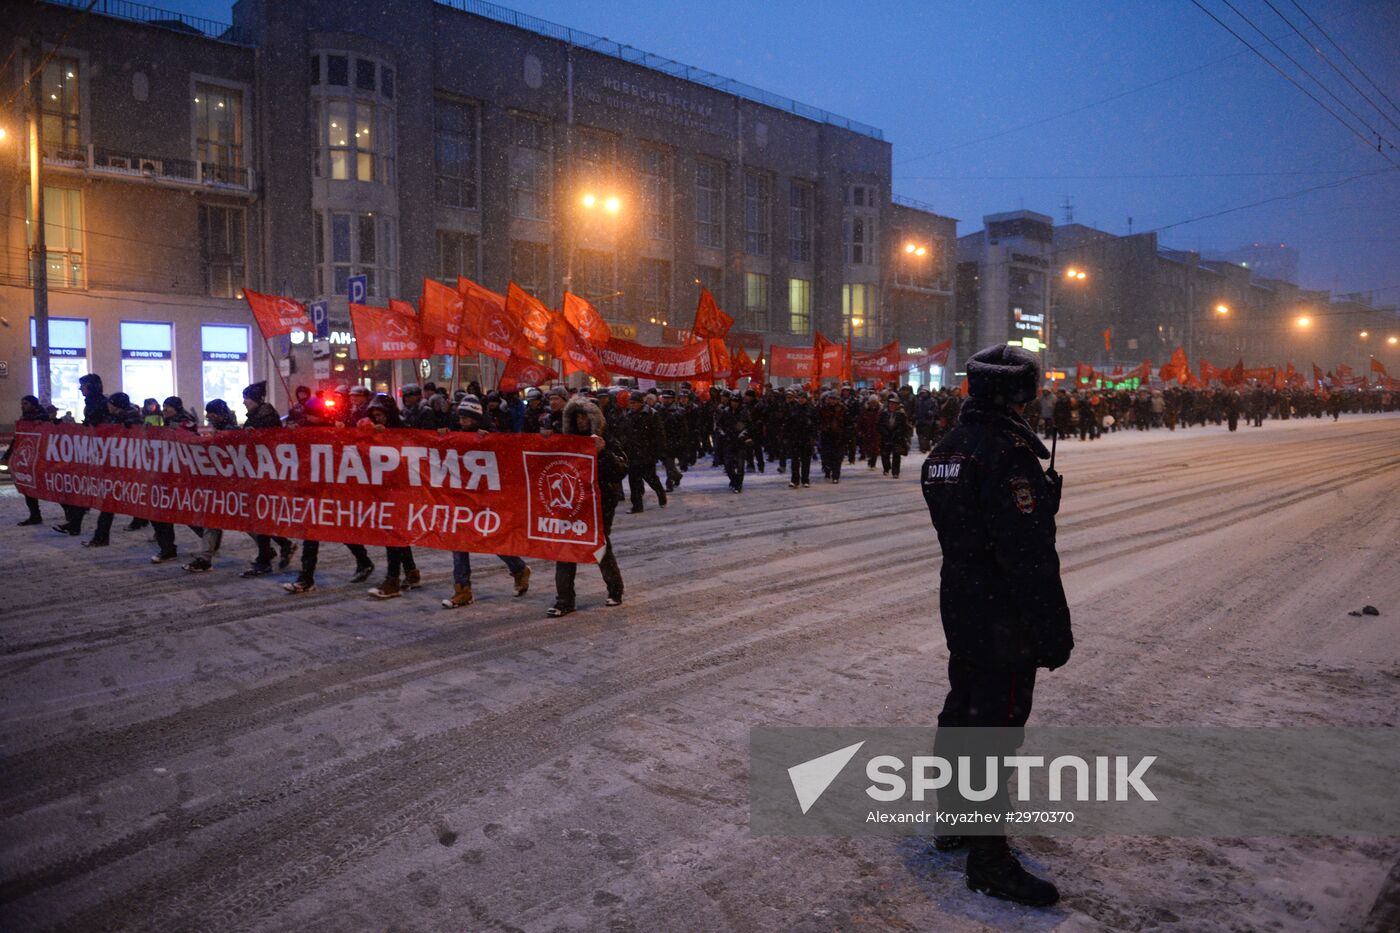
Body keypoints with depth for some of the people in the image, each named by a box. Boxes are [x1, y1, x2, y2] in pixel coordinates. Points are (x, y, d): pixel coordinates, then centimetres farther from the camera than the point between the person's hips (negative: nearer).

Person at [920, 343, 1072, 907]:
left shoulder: (946, 449, 8)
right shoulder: (1008, 452, -22)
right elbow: (1029, 554, -24)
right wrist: (1054, 629, -20)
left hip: (958, 604, 9)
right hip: (1003, 616, -9)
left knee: (962, 710, 20)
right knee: (997, 725, -1)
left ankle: (953, 820, 36)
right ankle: (988, 860, 10)